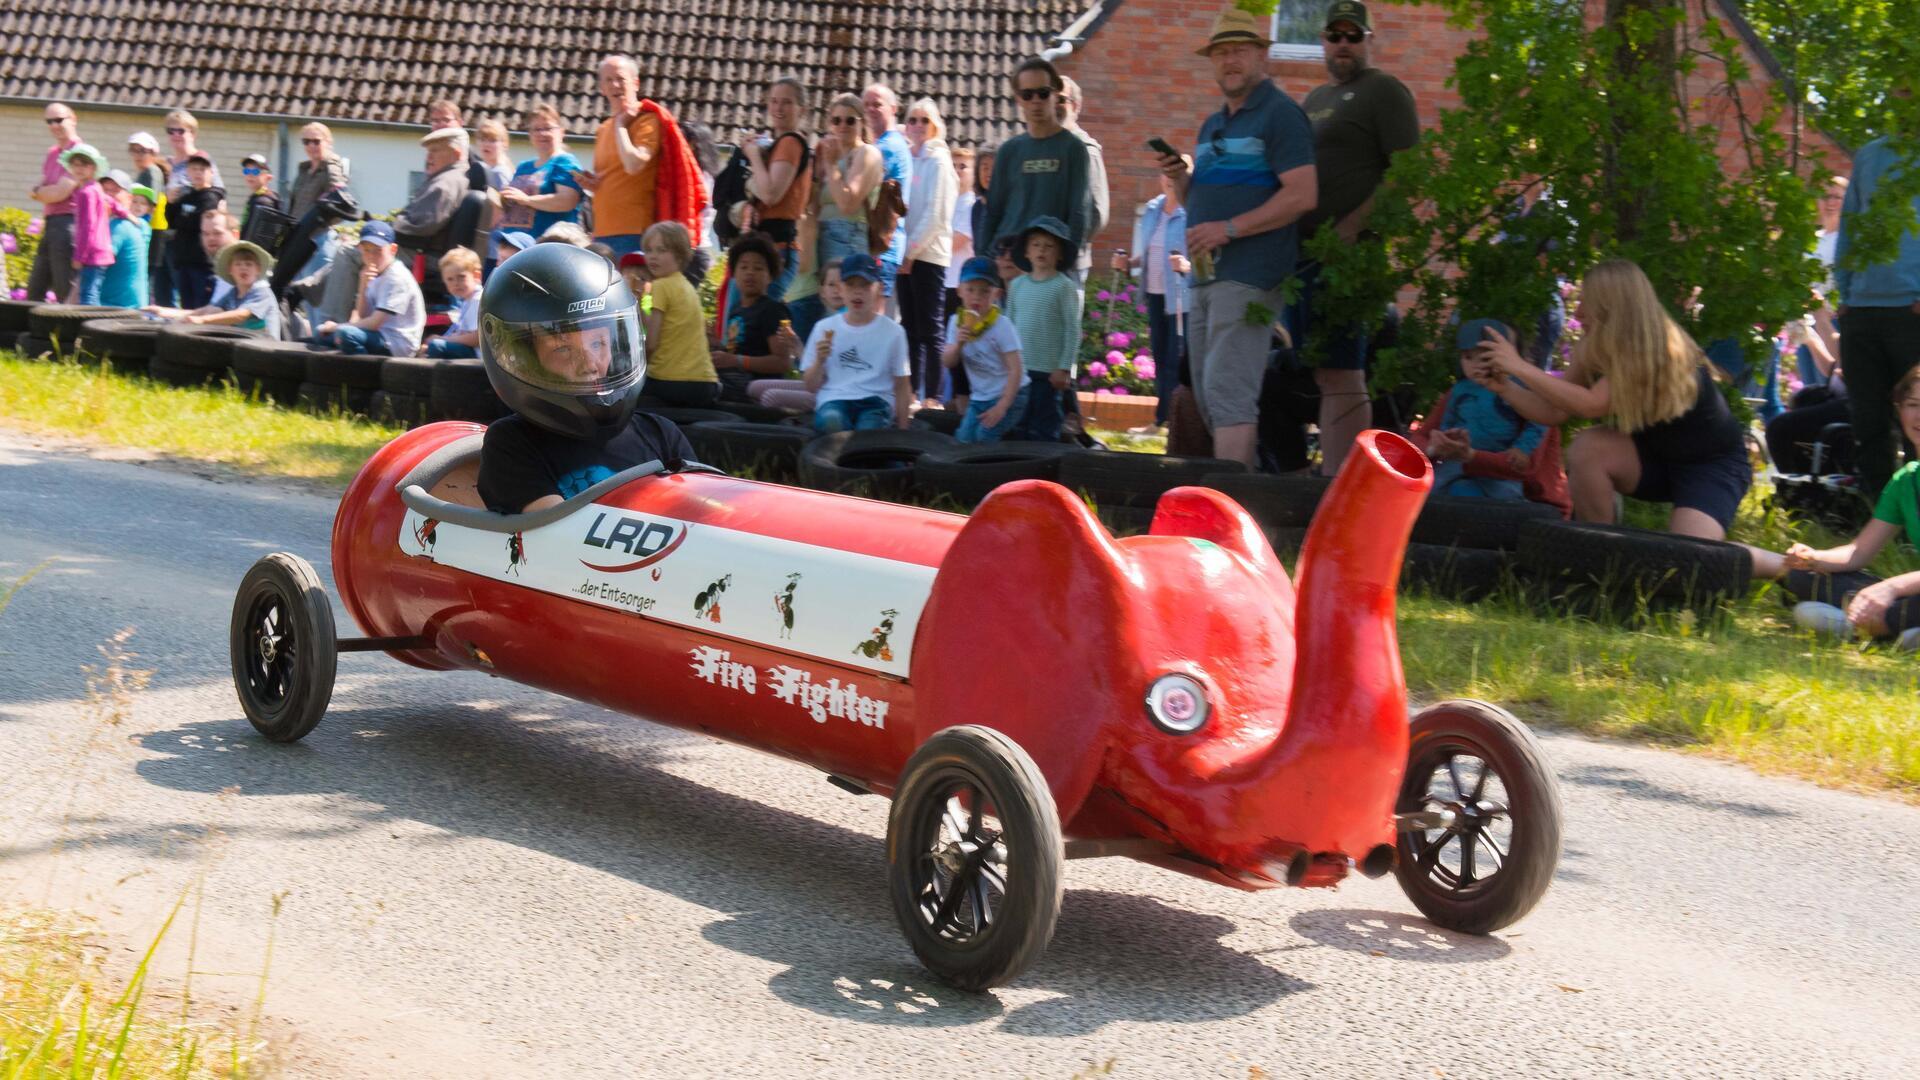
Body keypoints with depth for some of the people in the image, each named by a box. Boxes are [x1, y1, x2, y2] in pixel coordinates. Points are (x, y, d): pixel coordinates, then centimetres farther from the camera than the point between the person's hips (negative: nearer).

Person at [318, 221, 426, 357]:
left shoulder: (397, 278, -15)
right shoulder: (375, 275, 12)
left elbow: (374, 323, -20)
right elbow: (361, 317, 7)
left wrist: (338, 327, -9)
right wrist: (363, 286, -7)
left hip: (397, 343, -10)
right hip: (379, 336, 10)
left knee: (346, 333, -32)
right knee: (324, 333, 17)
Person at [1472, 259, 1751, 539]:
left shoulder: (1664, 351, -31)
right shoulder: (1592, 350, -10)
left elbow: (1590, 405, -39)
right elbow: (1555, 412, -6)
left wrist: (1520, 367, -38)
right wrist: (1504, 387, -20)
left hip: (1714, 462, -6)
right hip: (1657, 454, 6)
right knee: (1586, 448, -25)